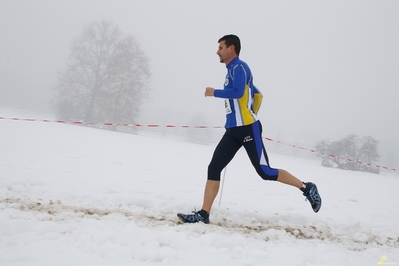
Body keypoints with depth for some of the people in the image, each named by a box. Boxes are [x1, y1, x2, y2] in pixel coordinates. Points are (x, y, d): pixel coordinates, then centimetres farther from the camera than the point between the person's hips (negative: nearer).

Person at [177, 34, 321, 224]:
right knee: (214, 168, -2)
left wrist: (214, 92, -12)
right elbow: (257, 94, 28)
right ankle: (203, 214, -4)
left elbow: (238, 92, -25)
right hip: (233, 130, 9)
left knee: (265, 171, -6)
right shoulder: (232, 70, 21)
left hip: (247, 129, -9)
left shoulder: (239, 67, -8)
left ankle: (306, 188, 11)